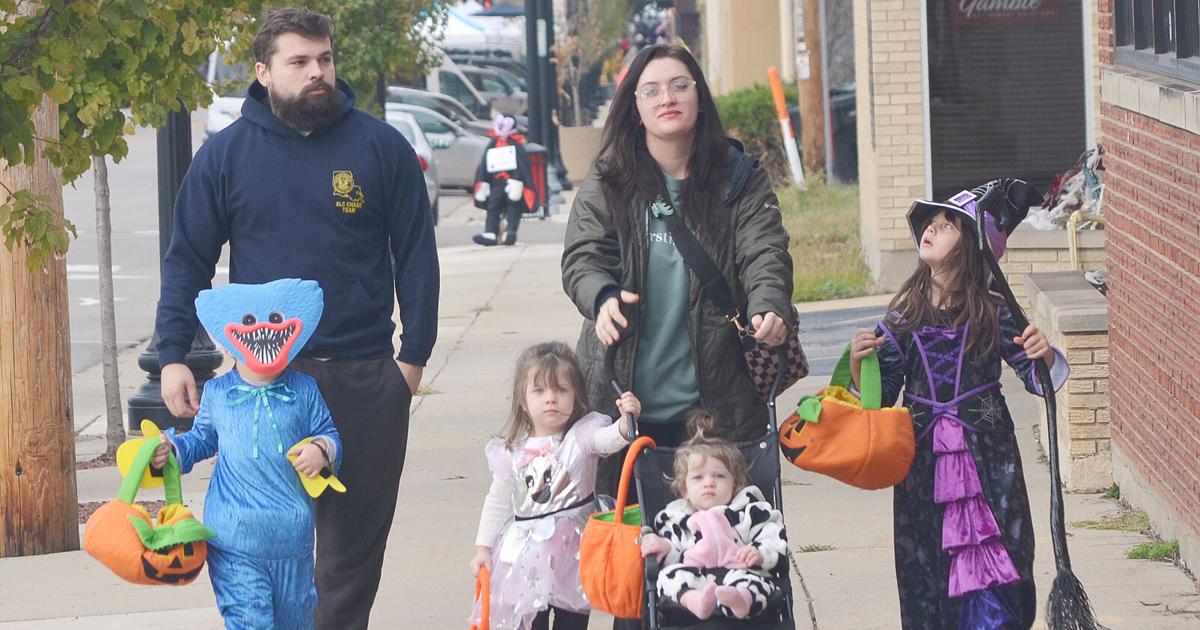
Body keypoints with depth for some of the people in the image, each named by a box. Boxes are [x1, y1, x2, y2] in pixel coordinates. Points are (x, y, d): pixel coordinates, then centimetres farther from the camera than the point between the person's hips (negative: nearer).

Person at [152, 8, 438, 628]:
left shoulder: (380, 147, 2)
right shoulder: (226, 154, 3)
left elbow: (416, 256, 5)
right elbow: (187, 261, 6)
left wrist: (414, 352, 1)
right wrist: (172, 355, -2)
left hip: (367, 380, 0)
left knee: (356, 533, 7)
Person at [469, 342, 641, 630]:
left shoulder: (582, 434, -7)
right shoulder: (511, 450, 1)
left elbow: (608, 439, -28)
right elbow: (498, 502, 8)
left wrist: (626, 422, -49)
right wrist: (483, 547, 6)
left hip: (573, 550, -2)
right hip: (526, 554, 2)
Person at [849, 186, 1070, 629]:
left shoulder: (993, 314, -4)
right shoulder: (904, 317, 2)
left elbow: (1038, 378, 2)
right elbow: (879, 396, 6)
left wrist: (1044, 356, -18)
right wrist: (858, 364, -12)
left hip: (987, 463, -2)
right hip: (924, 461, 2)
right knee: (928, 575, 4)